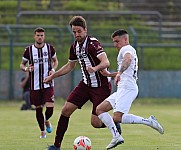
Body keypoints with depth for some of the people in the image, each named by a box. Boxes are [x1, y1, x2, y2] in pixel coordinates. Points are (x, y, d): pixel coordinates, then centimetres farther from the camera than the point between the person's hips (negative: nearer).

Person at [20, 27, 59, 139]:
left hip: (48, 84, 0)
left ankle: (46, 120, 21)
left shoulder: (50, 48, 0)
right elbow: (22, 64, 8)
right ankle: (42, 131, 25)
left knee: (50, 107, -13)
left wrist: (53, 69, -4)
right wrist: (26, 69, -16)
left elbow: (55, 60, 16)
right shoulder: (29, 50, -2)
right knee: (38, 108, 6)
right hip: (35, 85, 0)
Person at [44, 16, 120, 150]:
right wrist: (52, 76, 22)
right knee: (66, 110, -4)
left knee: (96, 123, -11)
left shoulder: (92, 43, -19)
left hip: (101, 86, -7)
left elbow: (106, 62, -31)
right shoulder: (75, 46, 6)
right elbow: (70, 66, 24)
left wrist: (95, 68, -51)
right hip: (86, 84, 7)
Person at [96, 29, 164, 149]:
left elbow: (128, 59, -28)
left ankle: (148, 121, -16)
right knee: (100, 109, 4)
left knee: (117, 118, -23)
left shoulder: (127, 49, -3)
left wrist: (119, 73, -43)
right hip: (122, 89, 11)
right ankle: (116, 137, -3)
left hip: (127, 88, -11)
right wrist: (109, 74, 34)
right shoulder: (129, 51, 29)